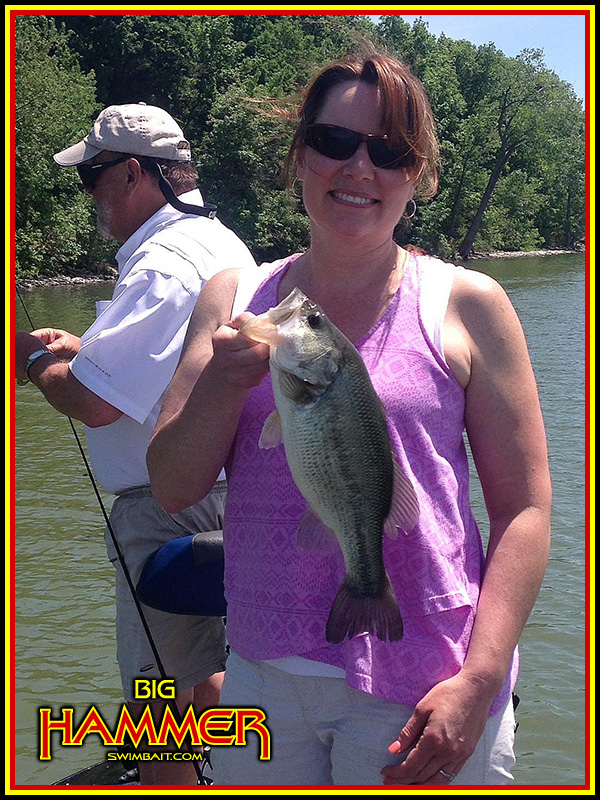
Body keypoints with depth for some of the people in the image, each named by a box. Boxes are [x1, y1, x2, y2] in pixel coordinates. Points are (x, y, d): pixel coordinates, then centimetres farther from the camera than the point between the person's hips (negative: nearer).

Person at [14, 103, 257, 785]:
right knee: (201, 668, 25)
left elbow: (92, 402, -27)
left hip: (166, 509, -11)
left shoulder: (163, 266, -22)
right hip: (216, 497, 11)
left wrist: (35, 362, -7)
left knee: (157, 699, 0)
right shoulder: (218, 242, 12)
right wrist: (77, 348, 13)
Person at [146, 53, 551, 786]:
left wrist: (478, 682, -12)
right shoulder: (234, 300, 7)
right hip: (260, 680, 3)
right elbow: (173, 489, 2)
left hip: (418, 694, -2)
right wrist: (225, 382, -16)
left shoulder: (465, 306, -1)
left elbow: (524, 510, -4)